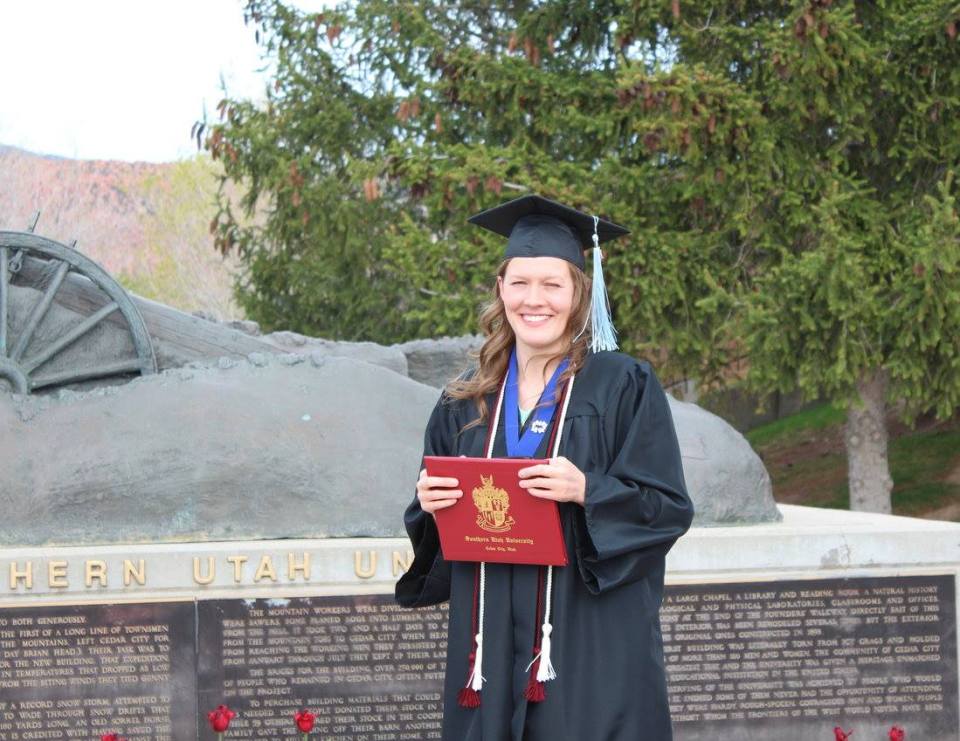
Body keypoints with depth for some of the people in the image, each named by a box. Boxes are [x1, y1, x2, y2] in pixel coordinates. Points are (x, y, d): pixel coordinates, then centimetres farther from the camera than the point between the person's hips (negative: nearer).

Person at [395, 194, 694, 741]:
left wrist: (587, 491, -21)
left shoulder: (623, 386, -2)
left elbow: (669, 509, -6)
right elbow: (432, 531, 15)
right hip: (493, 651, 4)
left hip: (591, 649, -4)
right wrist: (431, 506, -7)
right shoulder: (466, 403, 12)